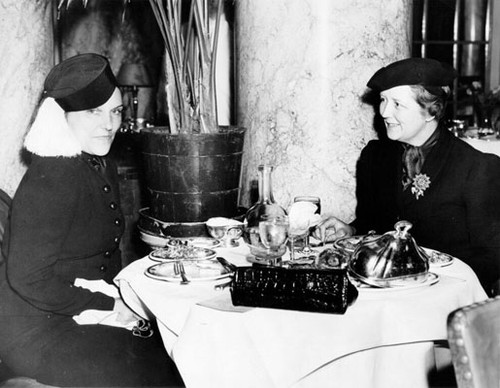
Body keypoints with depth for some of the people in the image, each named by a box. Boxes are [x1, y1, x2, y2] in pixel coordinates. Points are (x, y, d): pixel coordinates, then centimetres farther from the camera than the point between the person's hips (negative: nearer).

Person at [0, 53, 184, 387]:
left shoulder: (105, 168, 8)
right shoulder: (49, 179, -21)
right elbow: (28, 278, -22)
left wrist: (122, 300, 1)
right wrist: (109, 305, -16)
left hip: (87, 309, 8)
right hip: (37, 327, -8)